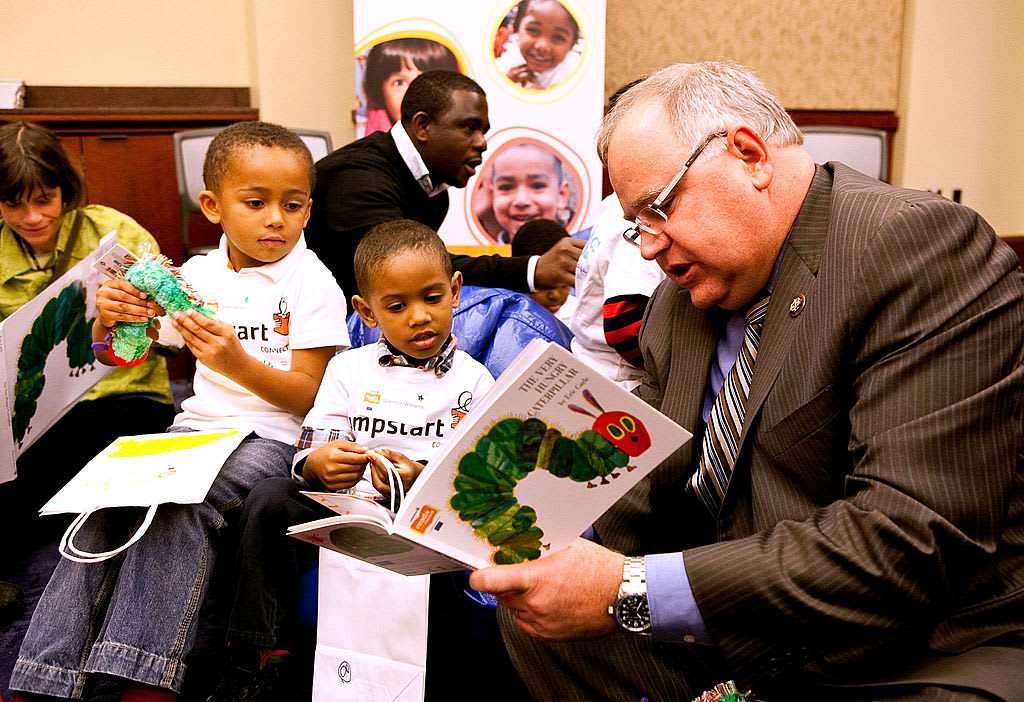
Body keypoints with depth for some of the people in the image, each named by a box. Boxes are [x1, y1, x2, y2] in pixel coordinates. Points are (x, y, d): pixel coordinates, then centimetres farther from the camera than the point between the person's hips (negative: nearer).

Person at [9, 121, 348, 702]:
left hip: (271, 437, -4)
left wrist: (236, 362, -25)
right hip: (198, 425, 5)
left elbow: (306, 396, -9)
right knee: (107, 495, -20)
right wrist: (108, 320, -9)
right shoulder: (198, 273, 9)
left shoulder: (312, 283, -4)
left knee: (176, 502, -31)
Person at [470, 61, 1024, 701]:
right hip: (739, 632, 7)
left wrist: (632, 590, -29)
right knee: (532, 615, 0)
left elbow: (915, 538, -27)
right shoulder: (681, 300, 5)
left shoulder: (927, 246, -19)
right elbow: (653, 478, 10)